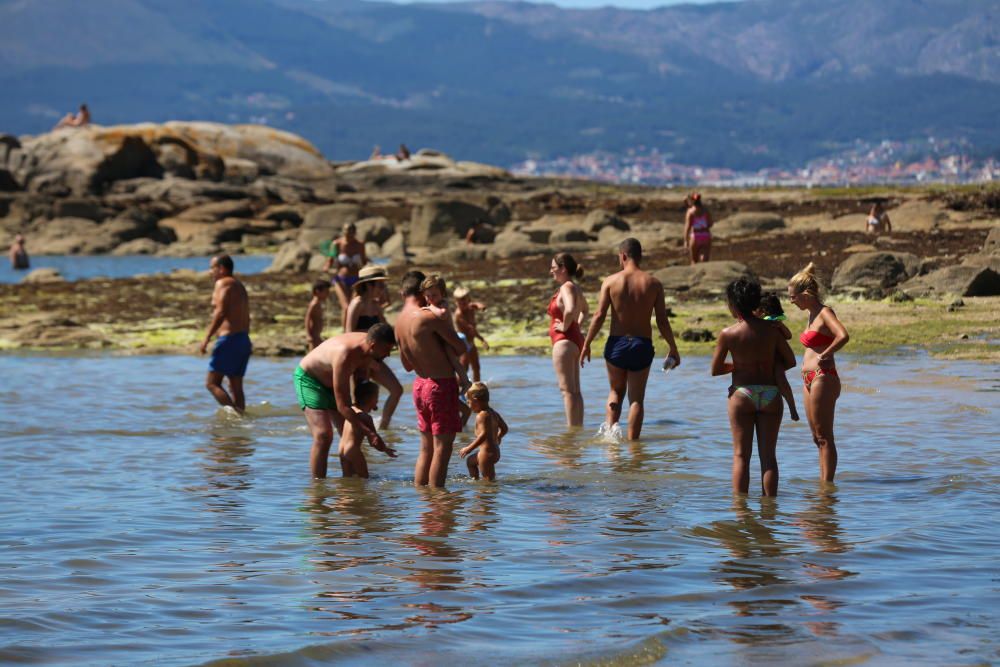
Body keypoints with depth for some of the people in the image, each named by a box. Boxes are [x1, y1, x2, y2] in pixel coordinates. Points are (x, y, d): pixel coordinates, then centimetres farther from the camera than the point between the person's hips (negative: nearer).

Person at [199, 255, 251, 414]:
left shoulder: (223, 283, -7)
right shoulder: (239, 286, 21)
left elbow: (221, 312, -19)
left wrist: (207, 337, -18)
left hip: (229, 339, -9)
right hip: (244, 339, 9)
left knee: (212, 383, -8)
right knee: (236, 387, 10)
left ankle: (234, 413, -20)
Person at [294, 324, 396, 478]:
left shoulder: (367, 344, -16)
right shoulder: (345, 356, -39)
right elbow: (342, 406, -37)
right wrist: (370, 433, -38)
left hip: (331, 381, 8)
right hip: (309, 379, -8)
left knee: (351, 434, 3)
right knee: (323, 435, -22)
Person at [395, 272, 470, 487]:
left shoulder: (400, 322, 7)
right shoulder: (429, 317, -18)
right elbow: (461, 348, -14)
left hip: (420, 384, 8)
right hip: (441, 385, -8)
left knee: (426, 449, 15)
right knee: (442, 447, -4)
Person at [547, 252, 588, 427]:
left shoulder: (566, 287, -15)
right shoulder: (576, 288, 15)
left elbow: (570, 310, -35)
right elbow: (585, 310, 35)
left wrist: (565, 326, -19)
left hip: (564, 341, -10)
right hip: (576, 340, 10)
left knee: (567, 390, -10)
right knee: (575, 391, 12)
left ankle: (572, 430, -12)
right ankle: (578, 427, 13)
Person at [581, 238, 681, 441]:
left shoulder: (611, 281, -4)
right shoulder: (653, 284, -1)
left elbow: (599, 316, -8)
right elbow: (662, 321, -2)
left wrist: (586, 345, 0)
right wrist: (673, 348, 8)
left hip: (617, 343, 0)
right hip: (642, 345, 0)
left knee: (616, 391, 20)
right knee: (636, 399, 6)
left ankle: (611, 426, 0)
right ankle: (632, 442, 1)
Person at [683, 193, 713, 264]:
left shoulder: (690, 211, -7)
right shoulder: (705, 210, 4)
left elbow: (687, 226, -13)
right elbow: (710, 224, 9)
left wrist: (686, 241, -13)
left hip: (695, 237, -2)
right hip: (706, 236, 2)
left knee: (694, 261, 15)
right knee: (704, 260, -3)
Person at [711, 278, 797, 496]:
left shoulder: (728, 334, -9)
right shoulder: (771, 329, -3)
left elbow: (715, 370, -1)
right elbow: (790, 361, 2)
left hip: (742, 393, -2)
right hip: (770, 394, 2)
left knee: (741, 455, 4)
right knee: (768, 455, 6)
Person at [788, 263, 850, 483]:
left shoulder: (825, 313, -13)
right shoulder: (813, 314, 15)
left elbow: (843, 336, -28)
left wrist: (825, 355, -19)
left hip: (822, 379, -10)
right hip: (810, 380, 10)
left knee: (824, 437, -6)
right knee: (818, 437, 13)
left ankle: (827, 484, -4)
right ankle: (823, 484, 19)